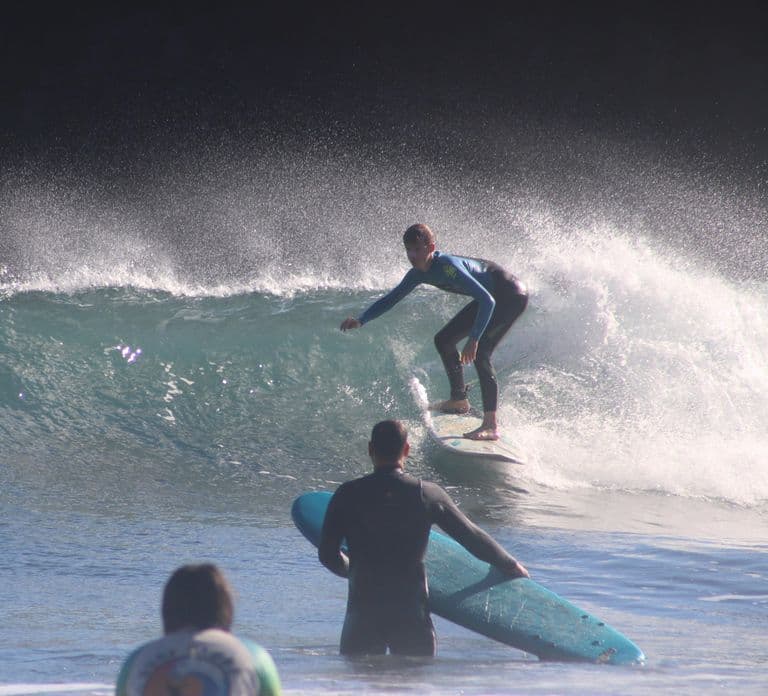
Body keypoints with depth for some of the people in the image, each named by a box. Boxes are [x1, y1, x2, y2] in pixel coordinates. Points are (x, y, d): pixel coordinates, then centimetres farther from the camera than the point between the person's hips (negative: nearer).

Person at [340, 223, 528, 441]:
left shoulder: (448, 267, -32)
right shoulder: (419, 273, -5)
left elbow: (488, 301, -37)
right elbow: (392, 298, 8)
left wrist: (474, 339, -43)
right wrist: (360, 320, -4)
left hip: (512, 296, -10)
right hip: (490, 296, 10)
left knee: (480, 354, -23)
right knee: (444, 340, 13)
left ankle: (491, 425, -24)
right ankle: (459, 400, 28)